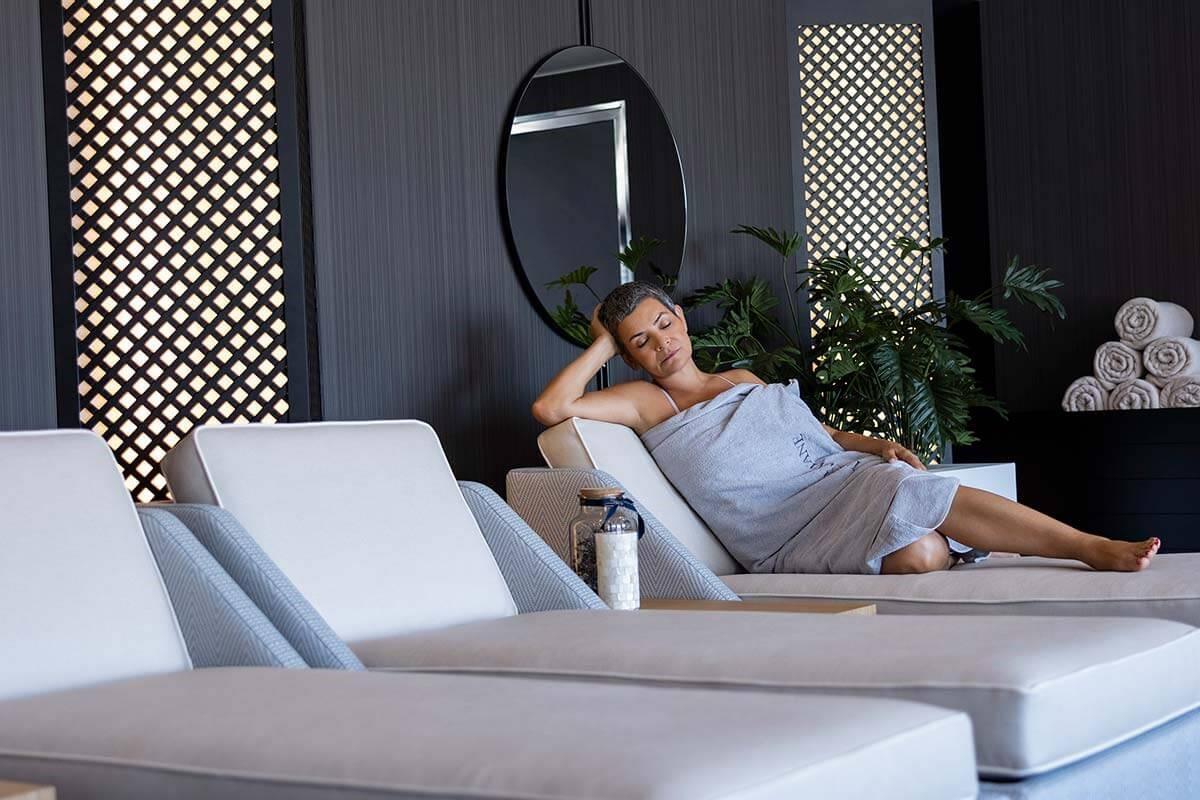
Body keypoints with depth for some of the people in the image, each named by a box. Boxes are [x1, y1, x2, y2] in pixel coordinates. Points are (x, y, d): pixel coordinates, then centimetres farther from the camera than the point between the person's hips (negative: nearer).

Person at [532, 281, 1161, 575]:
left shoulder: (744, 380, 24)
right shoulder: (647, 403, 8)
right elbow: (548, 408, -6)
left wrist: (877, 445, 9)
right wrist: (603, 344, 5)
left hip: (841, 476, 5)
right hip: (789, 534, -5)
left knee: (915, 487, -30)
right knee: (915, 552, -33)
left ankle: (1096, 549, -31)